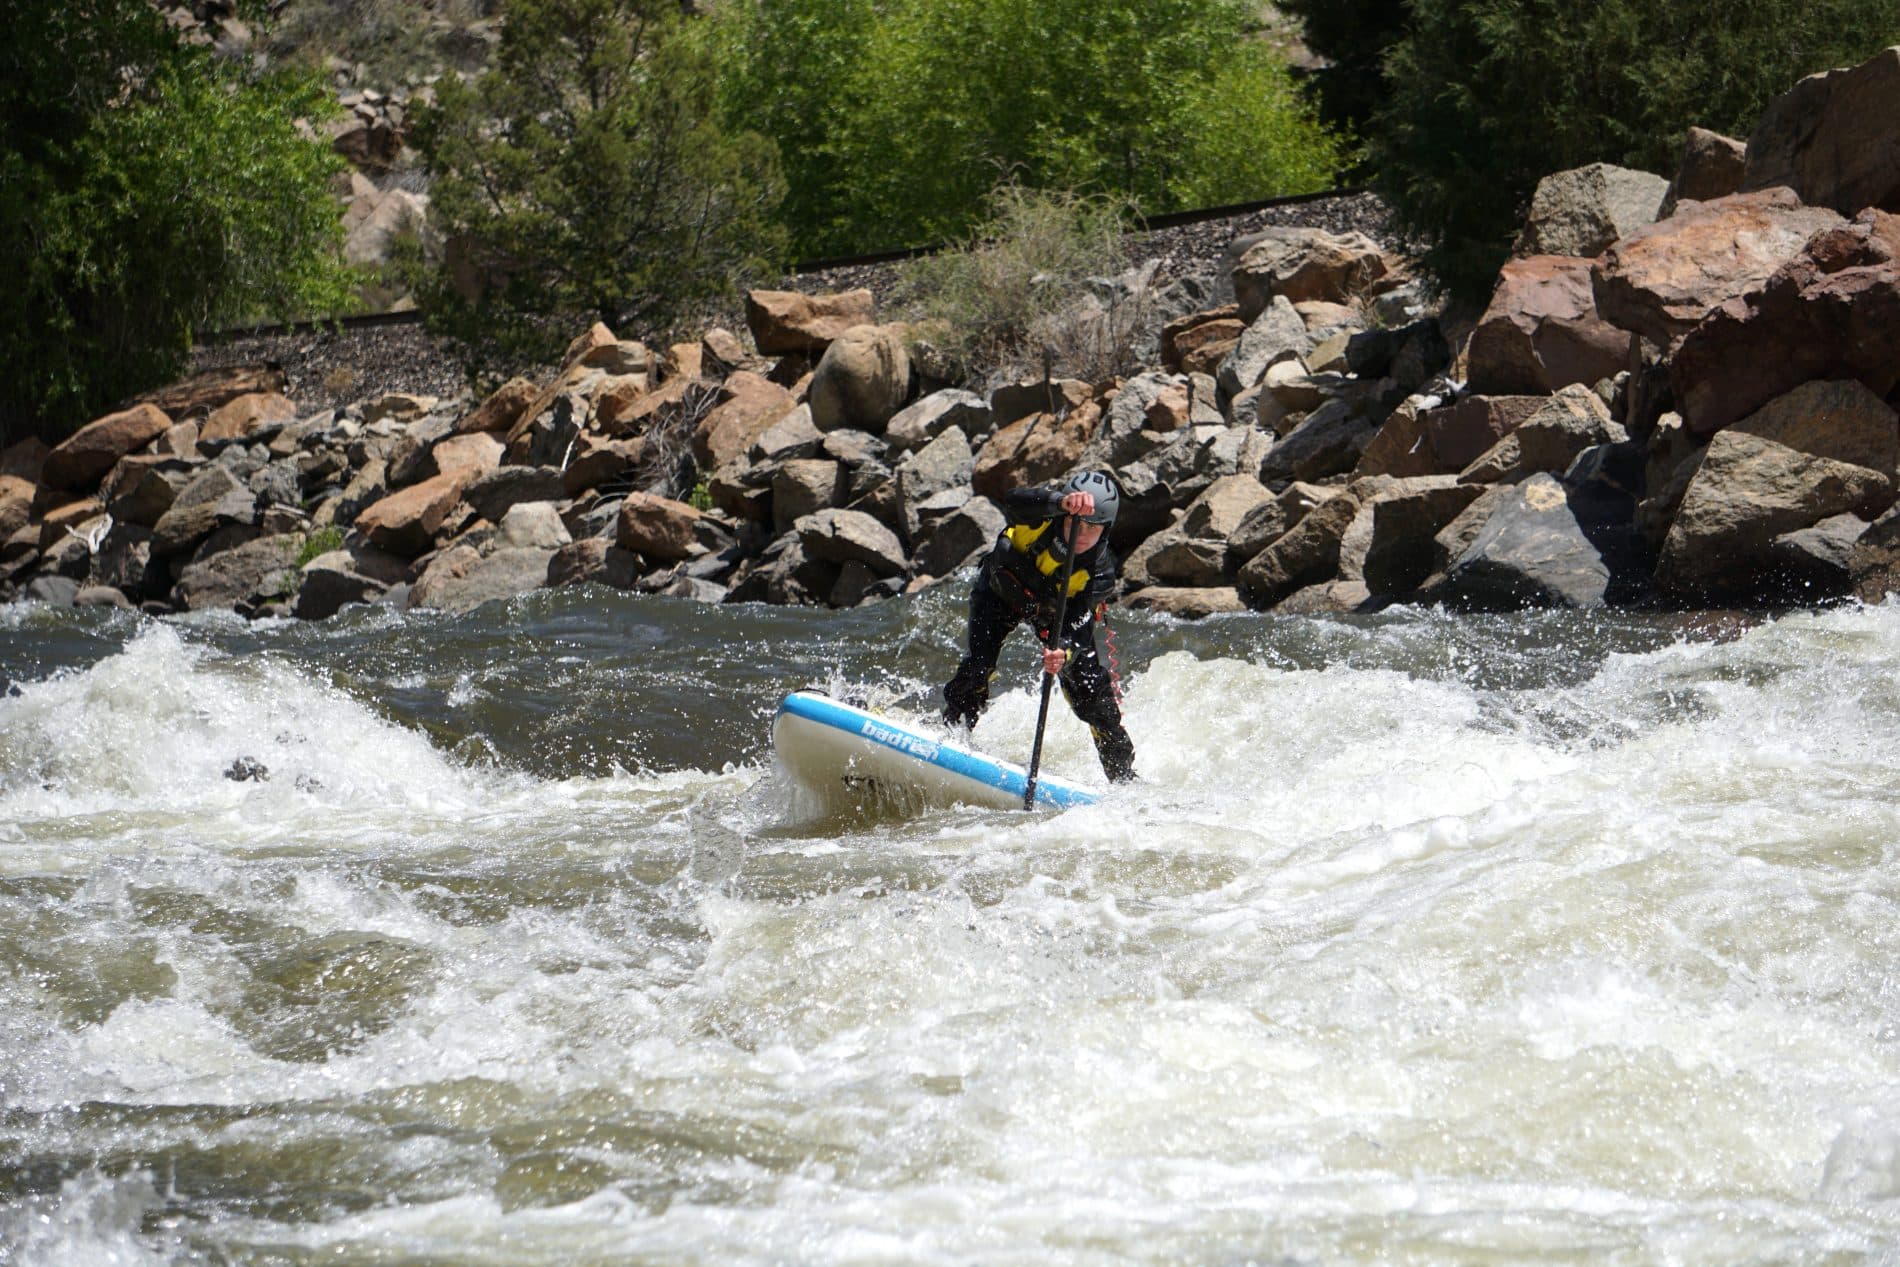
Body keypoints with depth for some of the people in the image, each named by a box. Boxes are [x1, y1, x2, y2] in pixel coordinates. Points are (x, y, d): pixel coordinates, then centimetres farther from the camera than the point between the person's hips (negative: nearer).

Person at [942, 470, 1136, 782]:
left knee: (1088, 686, -8)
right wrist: (1061, 502, -75)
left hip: (1051, 611, 1)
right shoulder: (1044, 517, -34)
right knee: (979, 664, -23)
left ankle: (1123, 776, 5)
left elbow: (1079, 627, -37)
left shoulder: (1099, 571, -32)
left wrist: (1065, 654, -60)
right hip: (1000, 589, -1)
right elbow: (1014, 501, -58)